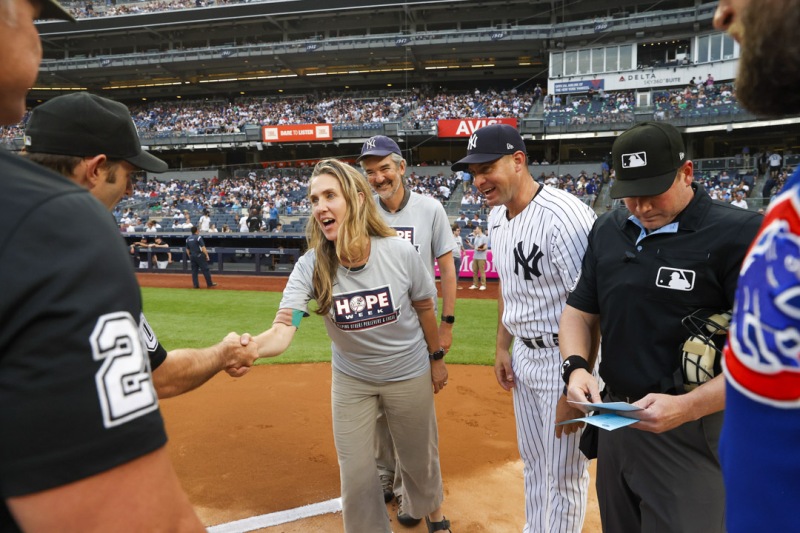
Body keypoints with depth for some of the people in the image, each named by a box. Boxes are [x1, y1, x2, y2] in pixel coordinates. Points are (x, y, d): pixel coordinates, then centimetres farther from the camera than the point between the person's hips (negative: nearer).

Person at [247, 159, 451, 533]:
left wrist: (436, 359, 5)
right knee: (355, 473, 10)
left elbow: (424, 307, -7)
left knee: (419, 456, 21)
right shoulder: (311, 267, -21)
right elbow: (283, 330, -32)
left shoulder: (400, 252, -23)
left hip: (409, 374, 0)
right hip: (351, 380, 1)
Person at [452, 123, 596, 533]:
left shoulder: (563, 216, -25)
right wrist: (502, 347, 14)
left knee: (563, 472, 9)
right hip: (523, 354, 8)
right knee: (532, 460, 24)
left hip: (565, 358, -8)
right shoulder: (497, 217, 3)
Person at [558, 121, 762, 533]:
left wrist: (687, 407, -27)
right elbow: (580, 312, 11)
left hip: (693, 436, -6)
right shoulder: (607, 230, 5)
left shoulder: (739, 235, -14)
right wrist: (576, 368, -8)